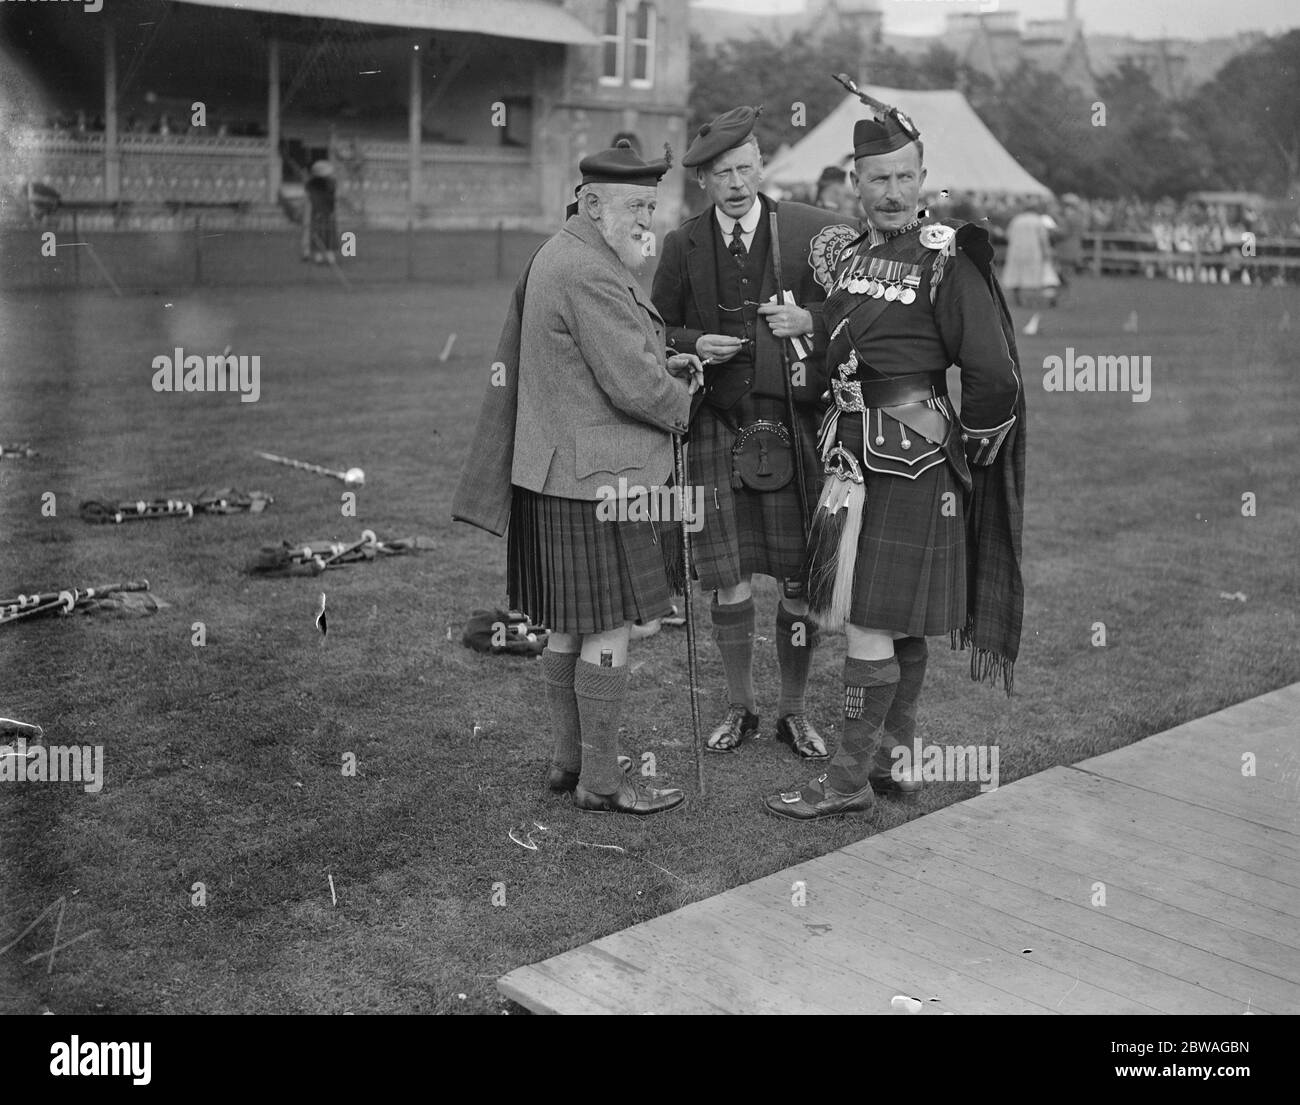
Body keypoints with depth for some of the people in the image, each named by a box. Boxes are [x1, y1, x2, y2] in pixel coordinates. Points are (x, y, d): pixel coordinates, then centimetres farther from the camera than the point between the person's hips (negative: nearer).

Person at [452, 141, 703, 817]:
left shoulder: (555, 257, 16)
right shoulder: (591, 275, -18)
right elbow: (632, 387, -21)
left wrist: (665, 366, 10)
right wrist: (681, 403, 0)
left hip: (555, 473, 11)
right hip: (598, 480, -11)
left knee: (570, 627, 17)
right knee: (609, 629, -2)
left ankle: (567, 761, 28)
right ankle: (599, 781, 7)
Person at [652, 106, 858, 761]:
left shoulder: (811, 229, 2)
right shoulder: (682, 246, 7)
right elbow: (658, 330, 16)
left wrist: (811, 320, -12)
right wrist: (694, 344, -6)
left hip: (795, 422, -1)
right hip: (717, 425, 1)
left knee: (801, 579, 3)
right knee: (728, 578, 2)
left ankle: (793, 710, 21)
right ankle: (739, 706, 22)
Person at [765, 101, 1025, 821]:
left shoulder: (947, 262, -11)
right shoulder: (849, 256, 12)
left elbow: (993, 374, -11)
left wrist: (968, 447, -2)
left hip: (906, 462, -7)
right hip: (852, 455, 7)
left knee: (867, 622, -6)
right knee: (901, 624, 15)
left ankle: (850, 779, 3)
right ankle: (895, 757, 25)